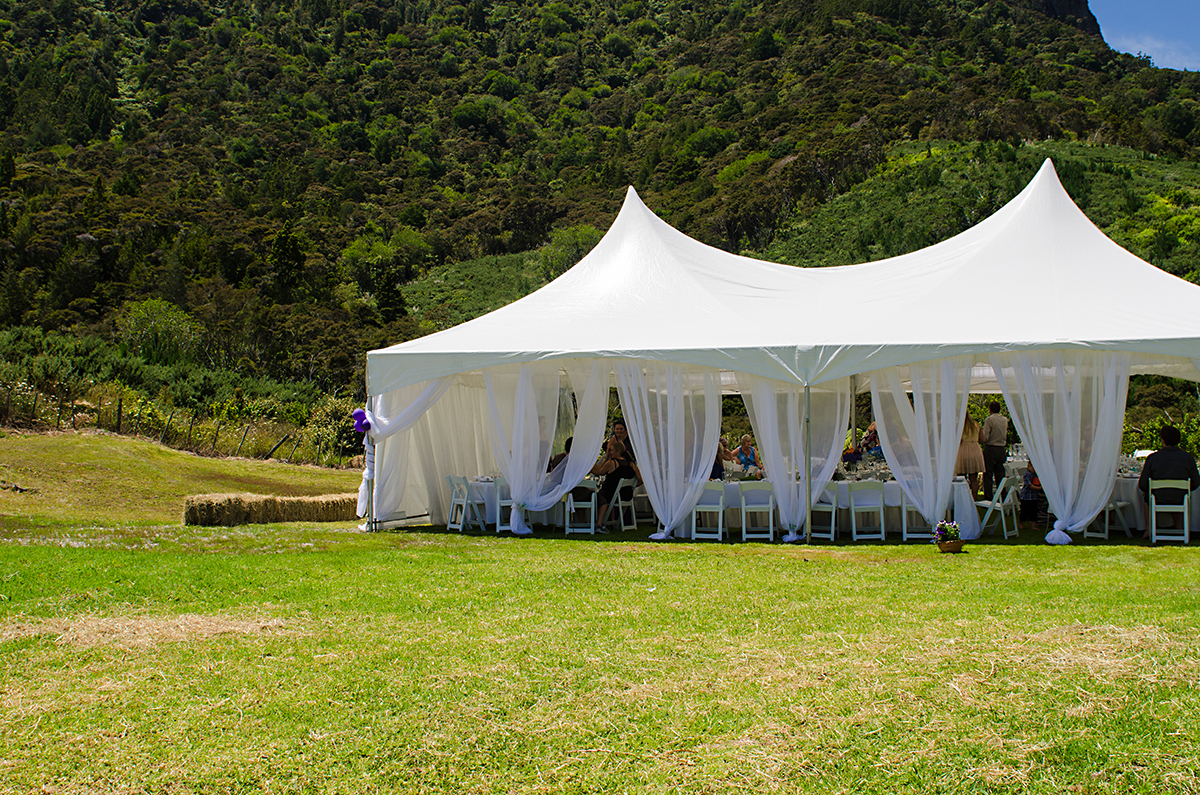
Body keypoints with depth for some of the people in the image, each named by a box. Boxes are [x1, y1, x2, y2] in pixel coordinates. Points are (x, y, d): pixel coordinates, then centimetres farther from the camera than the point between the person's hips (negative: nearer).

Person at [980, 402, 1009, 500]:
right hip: (1002, 449, 6)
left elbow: (984, 438, -16)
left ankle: (987, 498, -5)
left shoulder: (989, 420, -11)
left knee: (988, 475, -2)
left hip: (990, 449, -6)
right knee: (1000, 475, 11)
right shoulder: (1005, 420, 8)